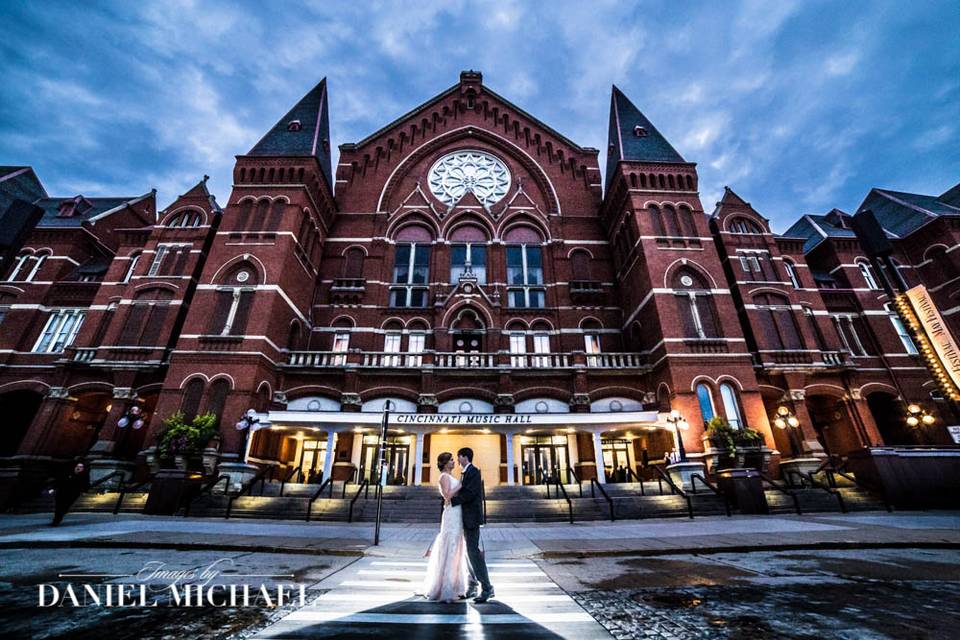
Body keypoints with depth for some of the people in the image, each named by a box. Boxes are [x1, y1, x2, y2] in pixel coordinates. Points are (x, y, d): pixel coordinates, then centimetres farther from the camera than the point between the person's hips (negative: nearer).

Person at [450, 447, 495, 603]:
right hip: (466, 518, 10)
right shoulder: (466, 473, 15)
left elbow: (470, 493, -24)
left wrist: (452, 501, -18)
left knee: (473, 551, -9)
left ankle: (486, 588, -2)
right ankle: (473, 586, 24)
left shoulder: (473, 472, -15)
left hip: (472, 517, -10)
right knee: (468, 552, 14)